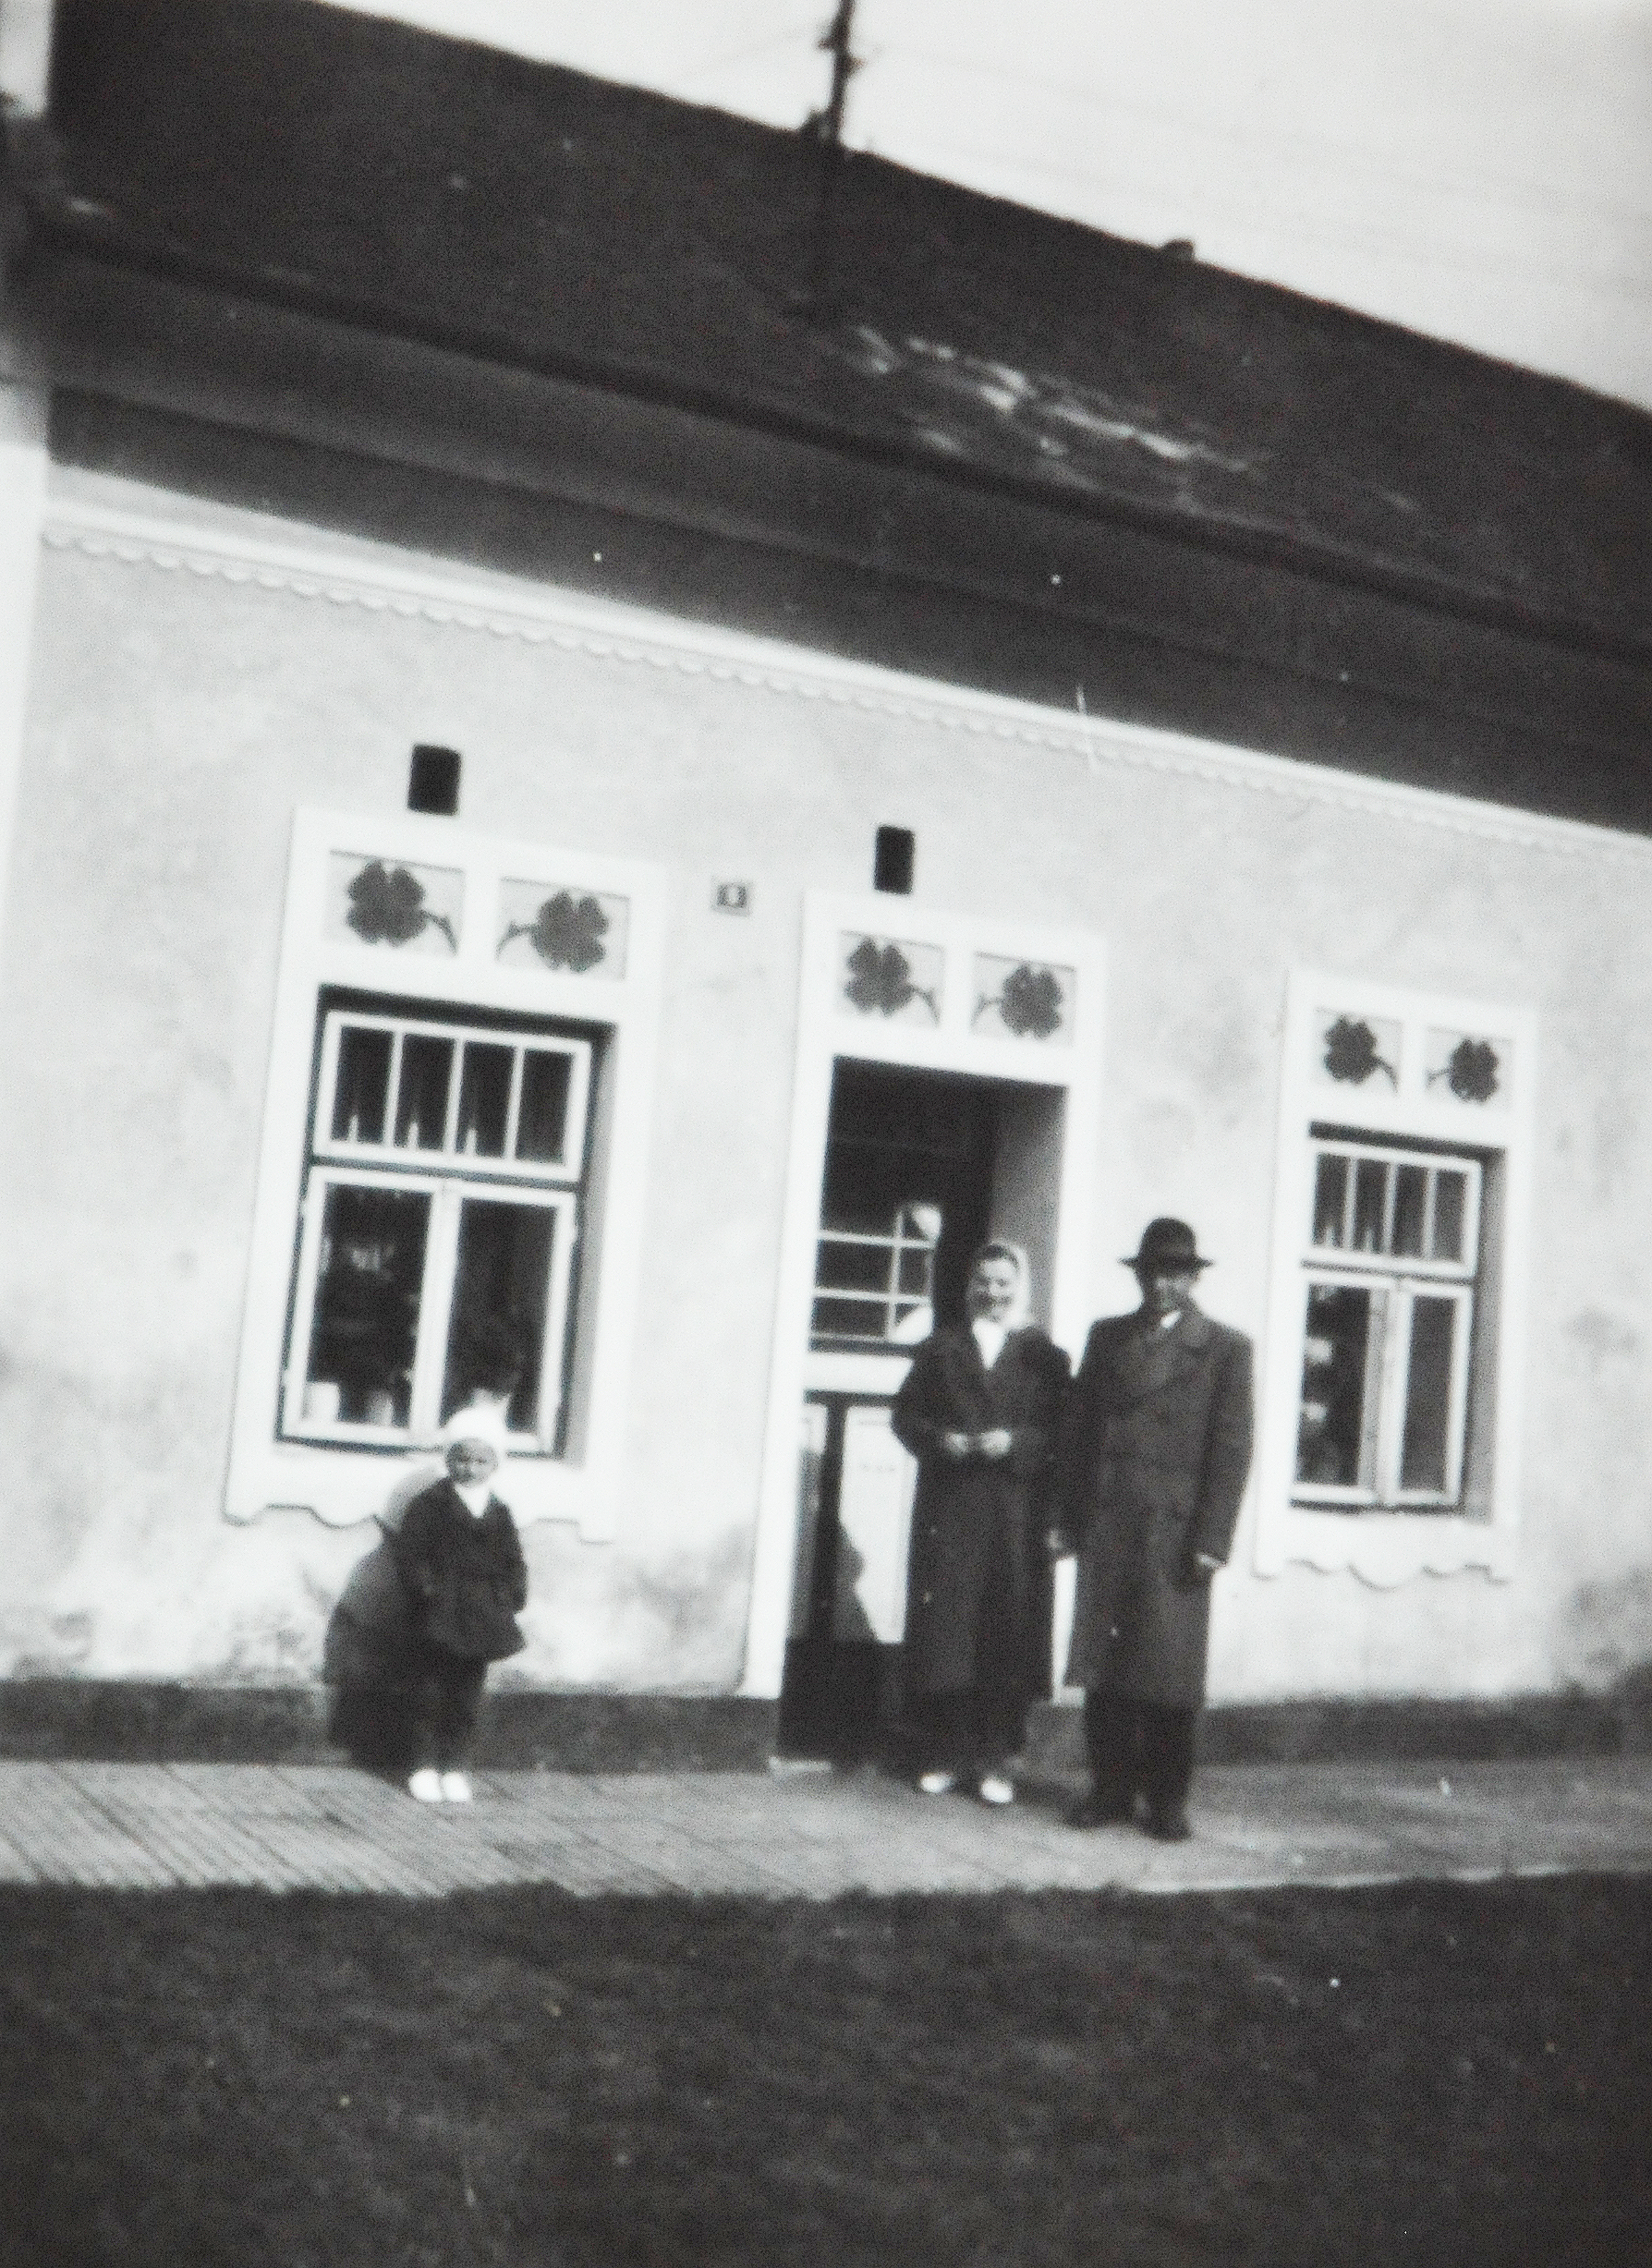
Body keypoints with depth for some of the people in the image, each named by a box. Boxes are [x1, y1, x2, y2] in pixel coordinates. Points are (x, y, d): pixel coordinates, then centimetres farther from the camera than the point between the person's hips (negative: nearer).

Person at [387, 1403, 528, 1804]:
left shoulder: (499, 1514, 9)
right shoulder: (431, 1504, -3)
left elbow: (513, 1563, 13)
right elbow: (407, 1549, -8)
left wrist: (508, 1598, 0)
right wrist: (426, 1587, -16)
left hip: (481, 1620, 4)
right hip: (436, 1620, -3)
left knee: (465, 1697, 9)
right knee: (429, 1693, 1)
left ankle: (454, 1767, 17)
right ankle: (425, 1766, 10)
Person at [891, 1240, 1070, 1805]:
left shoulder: (1045, 1356, 7)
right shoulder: (939, 1348, 12)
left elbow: (1060, 1431, 1)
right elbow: (905, 1414, 8)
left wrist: (1013, 1443, -15)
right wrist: (941, 1440, -11)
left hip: (1015, 1513, -1)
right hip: (946, 1509, 1)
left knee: (1007, 1630, -1)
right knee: (941, 1626, 0)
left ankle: (994, 1759, 8)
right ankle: (943, 1754, 9)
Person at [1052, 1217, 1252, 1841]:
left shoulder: (1225, 1347, 2)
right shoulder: (1107, 1336, 13)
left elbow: (1231, 1449, -3)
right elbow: (1078, 1429, 12)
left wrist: (1211, 1539, -10)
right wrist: (1067, 1517, 5)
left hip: (1175, 1531, -3)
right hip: (1105, 1527, 3)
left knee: (1170, 1672, 1)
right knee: (1103, 1665, 6)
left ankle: (1168, 1800, 12)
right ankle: (1112, 1787, 16)